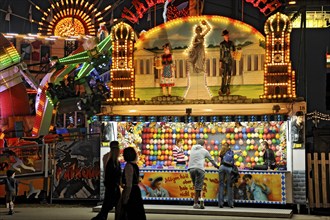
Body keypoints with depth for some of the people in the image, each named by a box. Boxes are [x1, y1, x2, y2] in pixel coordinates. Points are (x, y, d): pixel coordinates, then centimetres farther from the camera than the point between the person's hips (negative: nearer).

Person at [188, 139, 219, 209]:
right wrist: (216, 166, 43)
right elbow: (211, 159, 24)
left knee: (196, 186, 11)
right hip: (200, 169, -3)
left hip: (191, 168, 3)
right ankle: (195, 203, -9)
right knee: (198, 187, -3)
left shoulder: (193, 148, 19)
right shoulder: (204, 151, 11)